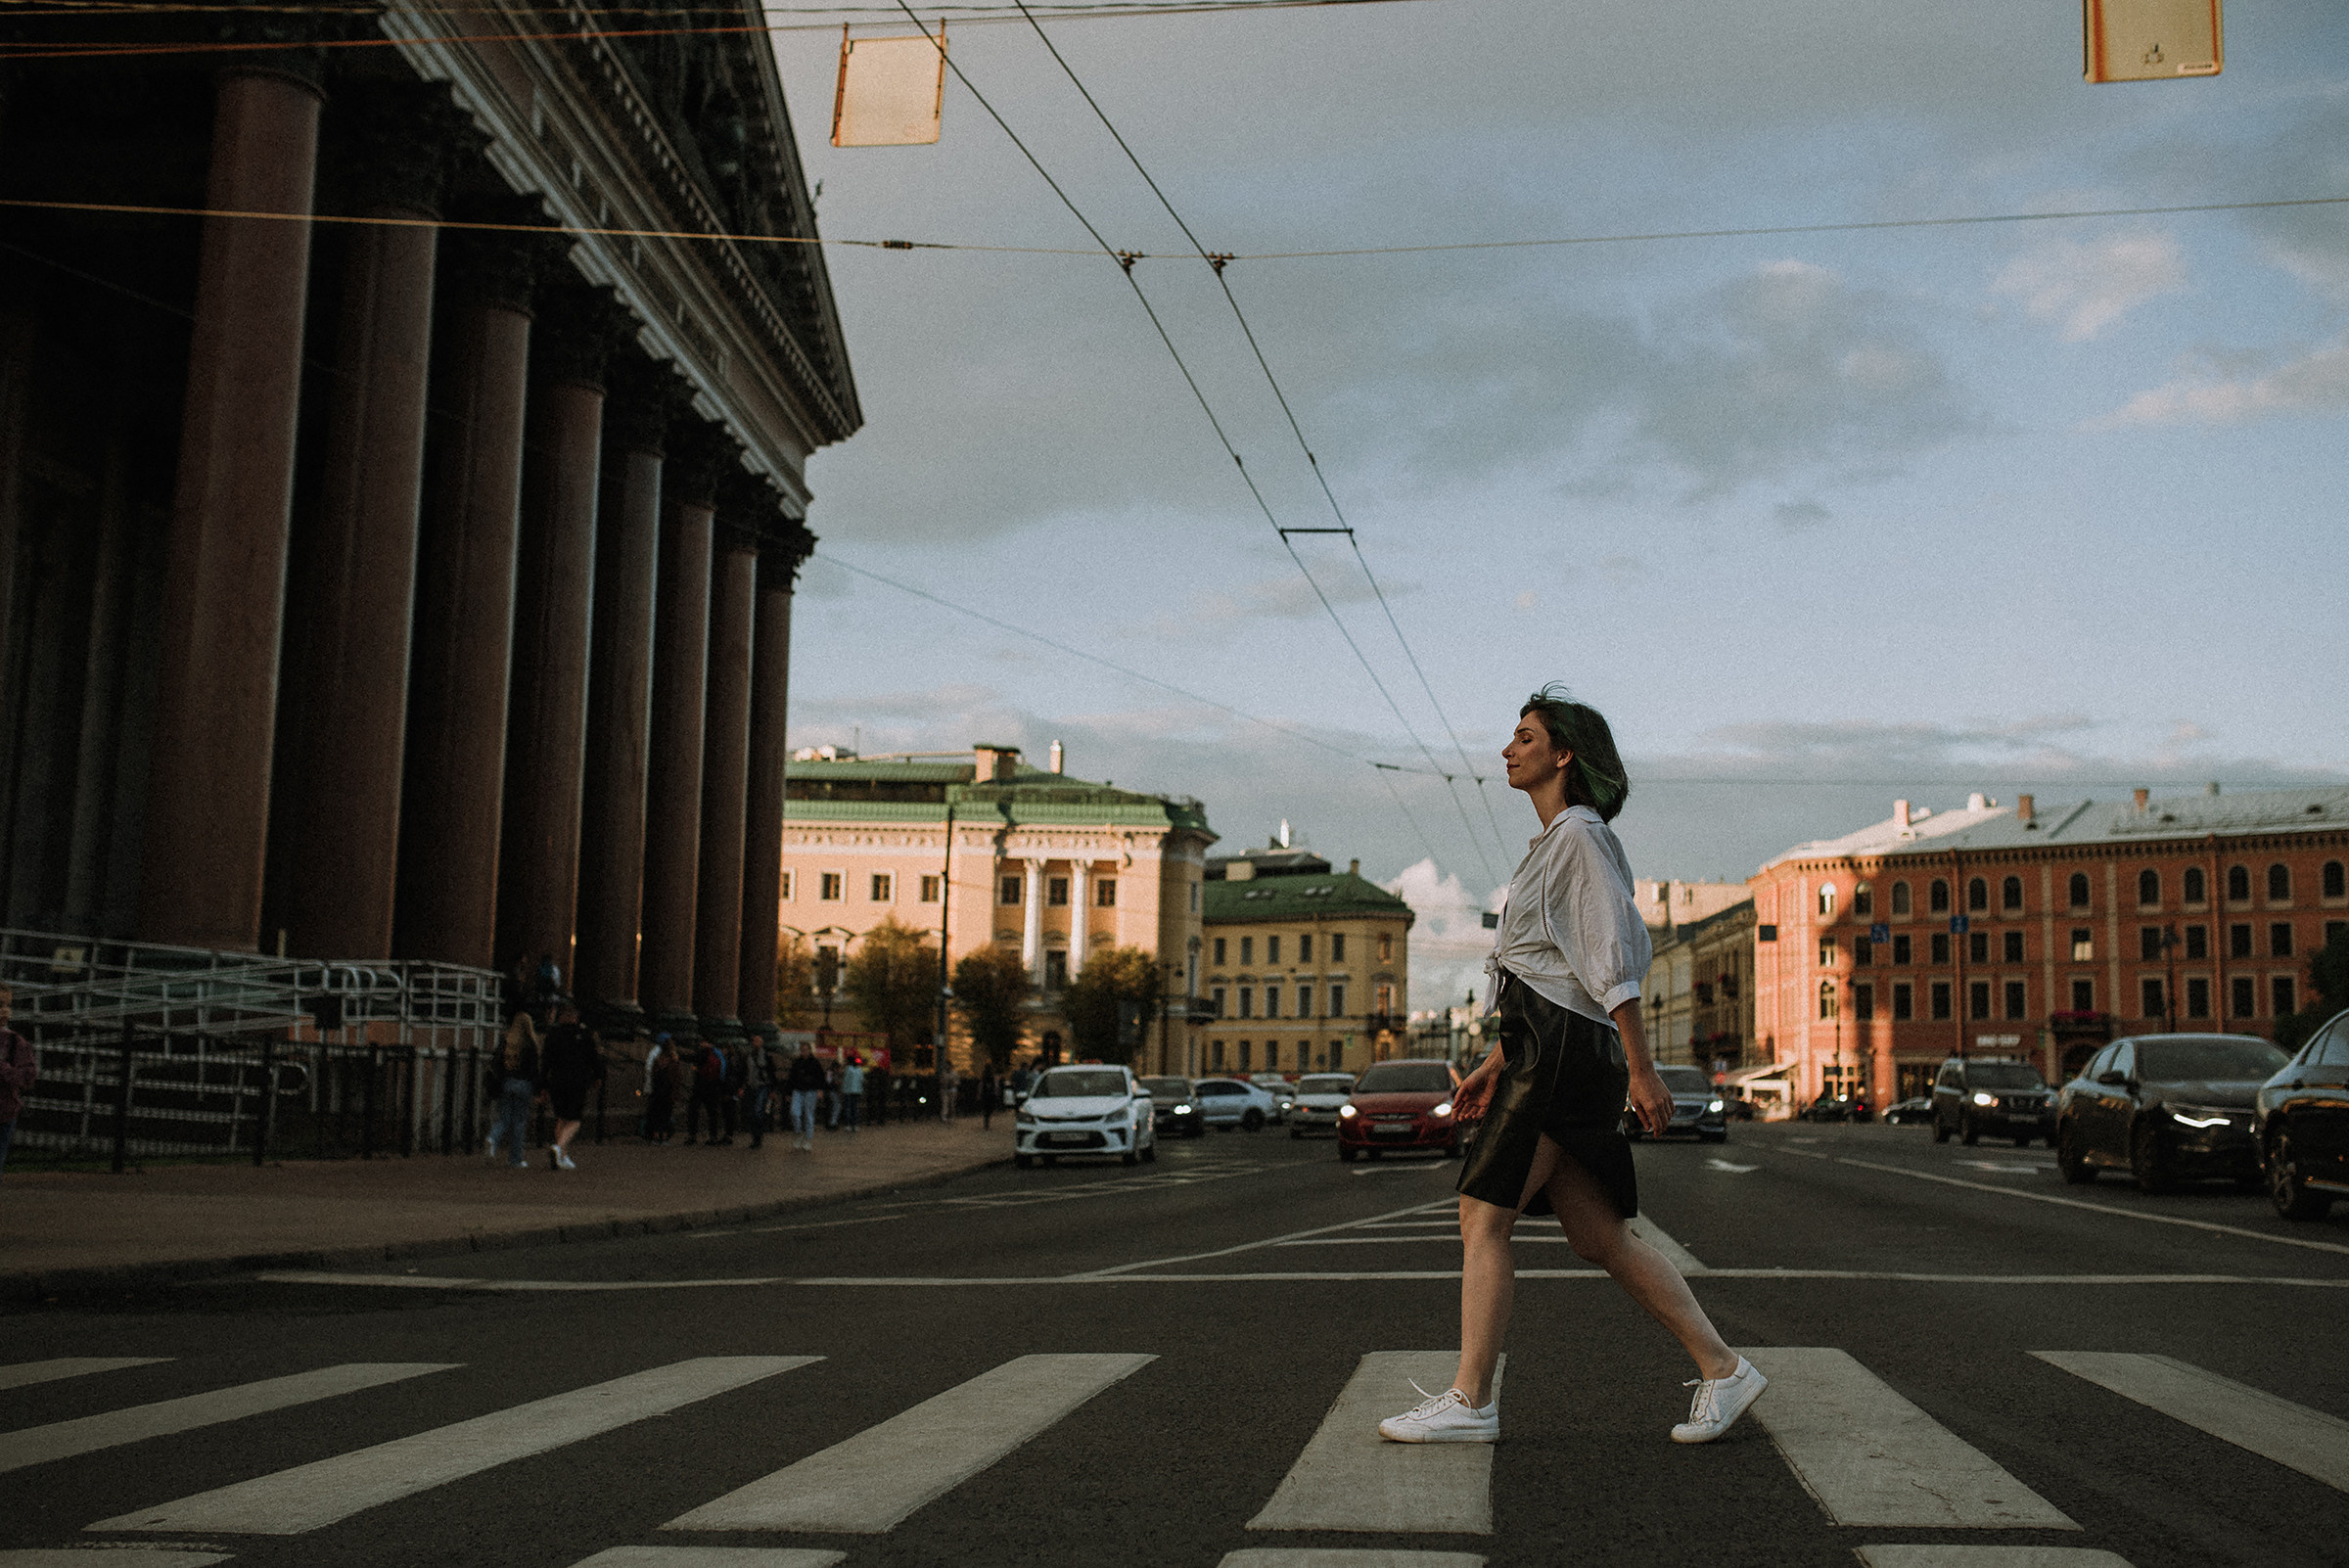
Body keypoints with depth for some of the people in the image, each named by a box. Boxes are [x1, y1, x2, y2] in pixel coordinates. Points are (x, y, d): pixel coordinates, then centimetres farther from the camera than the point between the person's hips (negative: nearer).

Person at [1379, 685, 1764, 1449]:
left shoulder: (1581, 834, -8)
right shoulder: (1555, 843, 21)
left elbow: (1613, 959, -15)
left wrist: (1642, 1070, -19)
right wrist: (1497, 1061, 23)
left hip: (1563, 1046, -10)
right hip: (1544, 1047, 10)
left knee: (1483, 1217, -8)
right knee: (1599, 1235, 7)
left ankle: (1469, 1401, -4)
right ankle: (1721, 1369, 9)